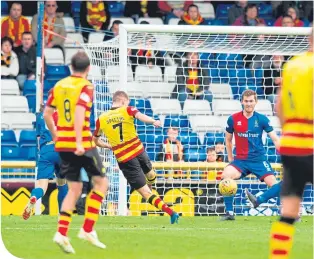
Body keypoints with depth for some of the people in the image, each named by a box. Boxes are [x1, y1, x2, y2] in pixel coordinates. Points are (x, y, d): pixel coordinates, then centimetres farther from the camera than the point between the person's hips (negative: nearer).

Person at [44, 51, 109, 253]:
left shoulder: (59, 85, 10)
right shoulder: (86, 87, -9)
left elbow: (47, 114, 13)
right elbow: (79, 113, -22)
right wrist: (79, 142, -26)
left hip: (62, 144, 6)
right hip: (83, 144, -6)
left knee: (74, 189, 12)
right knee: (101, 183, 8)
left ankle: (62, 233, -2)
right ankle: (87, 230, -1)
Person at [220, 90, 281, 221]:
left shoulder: (262, 119, -2)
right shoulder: (233, 119, 0)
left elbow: (275, 139, -1)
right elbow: (228, 140, 14)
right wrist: (230, 158, 10)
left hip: (259, 159, 0)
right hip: (240, 160, 0)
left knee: (274, 185, -22)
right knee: (226, 176, -27)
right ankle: (229, 213, -18)